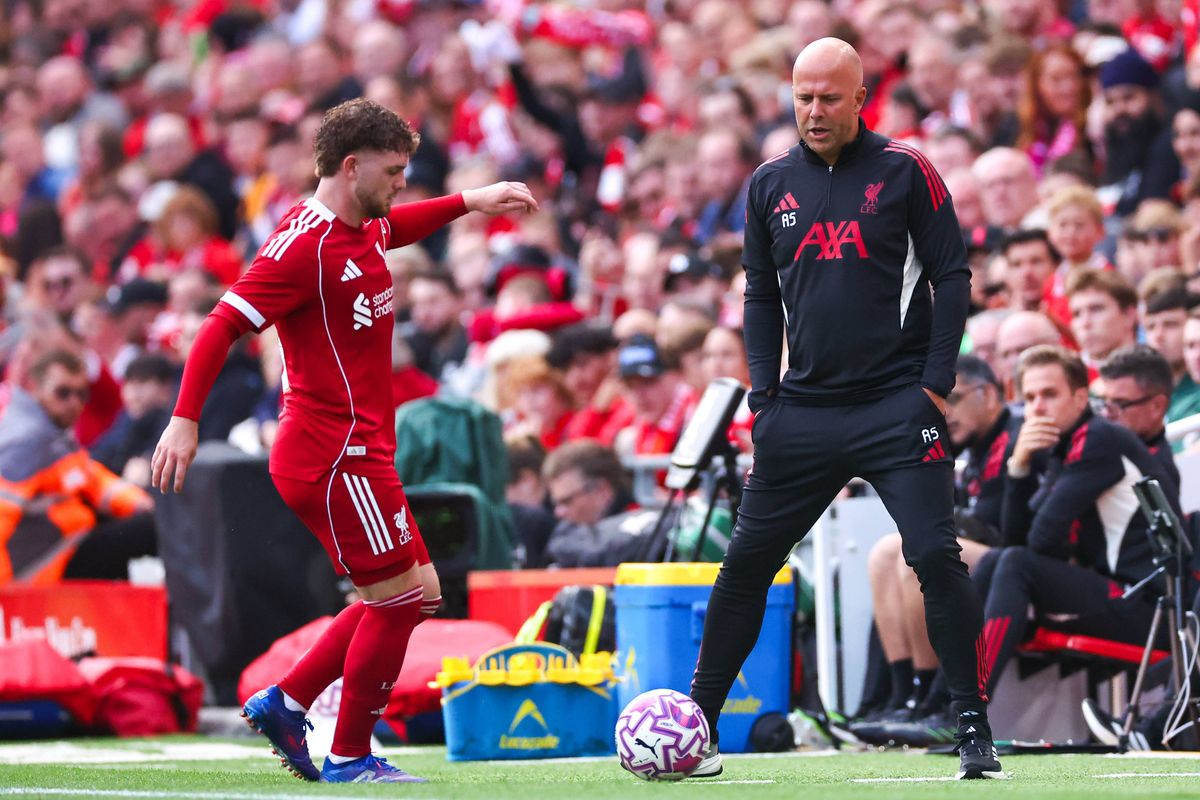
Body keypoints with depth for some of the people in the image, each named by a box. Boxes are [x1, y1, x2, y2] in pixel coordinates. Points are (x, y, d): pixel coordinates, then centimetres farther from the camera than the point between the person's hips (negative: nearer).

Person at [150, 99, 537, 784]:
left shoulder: (362, 232, 11)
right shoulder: (303, 245, -16)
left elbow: (394, 228, 38)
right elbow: (223, 326, -19)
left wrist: (469, 202, 31)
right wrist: (185, 419, -24)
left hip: (361, 452, 10)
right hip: (335, 453, -10)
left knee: (416, 592, 13)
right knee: (401, 596, -8)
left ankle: (285, 703, 16)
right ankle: (350, 758, 2)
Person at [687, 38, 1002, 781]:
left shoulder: (905, 171, -2)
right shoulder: (771, 184, 9)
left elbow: (952, 275, -1)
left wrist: (936, 383, -8)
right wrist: (764, 391, 5)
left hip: (897, 405, -4)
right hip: (804, 408, 4)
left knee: (937, 557, -12)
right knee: (747, 561, 3)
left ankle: (975, 728, -4)